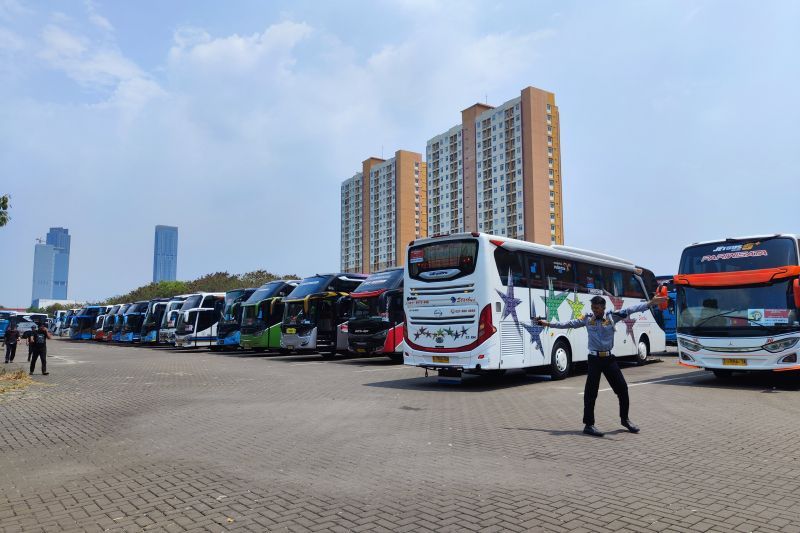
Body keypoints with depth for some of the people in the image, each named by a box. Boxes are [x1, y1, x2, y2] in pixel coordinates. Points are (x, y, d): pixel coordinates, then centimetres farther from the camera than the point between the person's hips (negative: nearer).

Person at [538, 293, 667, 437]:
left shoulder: (612, 316, 0)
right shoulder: (587, 319, 0)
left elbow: (630, 310, -6)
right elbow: (568, 324, 7)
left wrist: (650, 303, -13)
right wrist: (549, 324, 8)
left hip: (609, 358, 2)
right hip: (595, 359, -2)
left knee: (622, 388, 9)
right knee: (591, 392, -3)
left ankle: (625, 419, 30)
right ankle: (588, 424, 6)